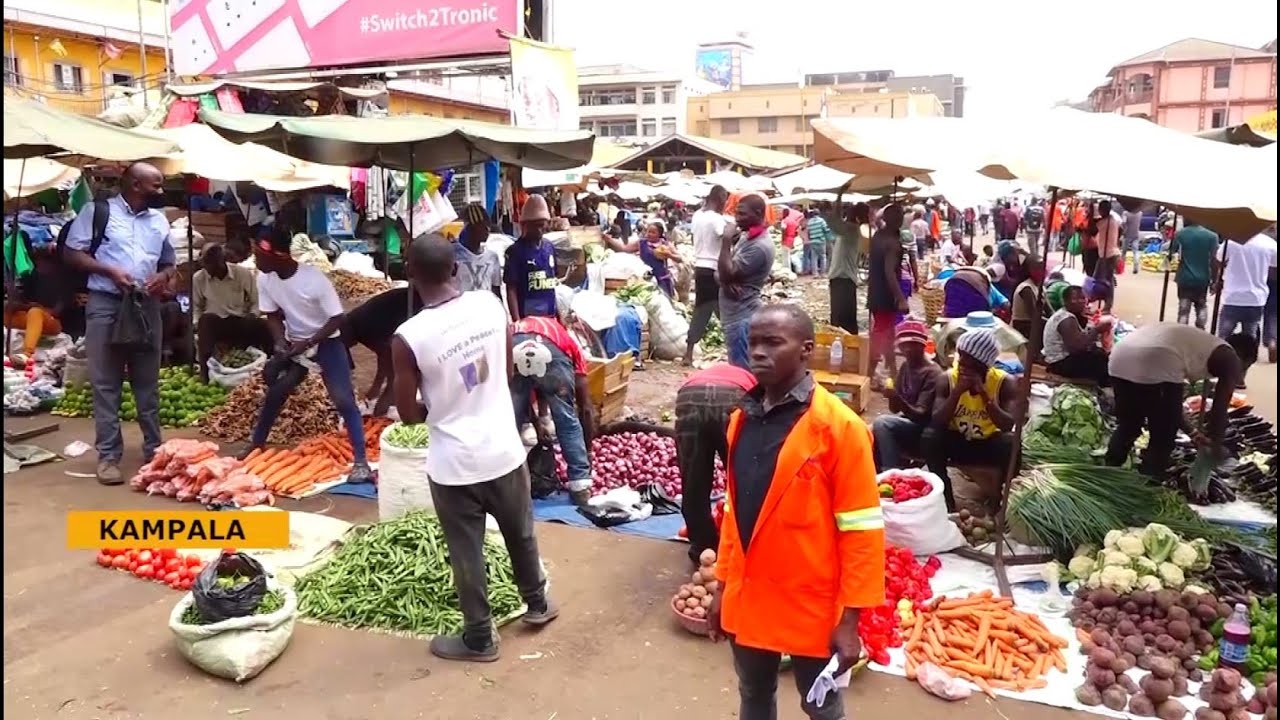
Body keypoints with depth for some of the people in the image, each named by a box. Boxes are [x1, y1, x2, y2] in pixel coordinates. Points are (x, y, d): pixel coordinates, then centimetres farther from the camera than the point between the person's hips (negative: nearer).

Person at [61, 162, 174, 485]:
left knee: (148, 383, 9)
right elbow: (71, 253, -2)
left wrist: (164, 276, -2)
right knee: (106, 384, -2)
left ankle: (153, 449, 17)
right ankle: (108, 456, 2)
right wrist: (109, 271, -15)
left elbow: (169, 262, 21)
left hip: (147, 305, 5)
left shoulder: (159, 220, 14)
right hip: (106, 304, -4)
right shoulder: (98, 211, 0)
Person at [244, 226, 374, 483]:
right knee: (274, 392, 9)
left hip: (326, 342, -5)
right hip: (293, 343, 5)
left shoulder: (314, 279, -27)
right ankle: (256, 443, 31)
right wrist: (281, 342, -15)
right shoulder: (265, 278, -10)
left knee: (343, 399, -15)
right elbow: (273, 315, 2)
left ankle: (360, 461, -15)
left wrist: (308, 343, -27)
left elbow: (337, 318, -21)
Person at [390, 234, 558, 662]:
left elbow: (409, 414, -9)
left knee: (466, 554, 15)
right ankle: (537, 603, 46)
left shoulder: (408, 337, -21)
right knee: (521, 534, 25)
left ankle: (479, 639, 32)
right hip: (504, 449, 4)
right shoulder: (491, 305, -9)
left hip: (454, 464, -4)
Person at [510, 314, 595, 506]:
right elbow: (585, 409, 37)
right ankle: (581, 485, 22)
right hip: (551, 351, -1)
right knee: (567, 420, 19)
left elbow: (524, 396, 46)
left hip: (513, 348, 2)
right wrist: (587, 449, 47)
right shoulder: (569, 343, 38)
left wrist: (538, 426, 59)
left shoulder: (514, 328, 45)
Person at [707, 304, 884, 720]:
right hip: (748, 599, 6)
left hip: (811, 605, -5)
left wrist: (850, 617, -15)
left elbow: (861, 530, -15)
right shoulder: (742, 419, 3)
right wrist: (723, 585, 13)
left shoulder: (838, 426, -16)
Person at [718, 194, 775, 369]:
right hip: (735, 313, 10)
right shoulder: (745, 236, 10)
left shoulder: (760, 246, -20)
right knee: (738, 366, 16)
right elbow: (725, 270, 12)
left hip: (742, 317, -10)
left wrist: (726, 241, -16)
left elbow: (728, 274, -21)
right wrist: (726, 281, -10)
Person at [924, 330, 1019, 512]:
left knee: (1012, 444, -32)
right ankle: (946, 499, -12)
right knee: (929, 436, -28)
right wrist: (957, 391, -33)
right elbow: (937, 422, -23)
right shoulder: (947, 378, -14)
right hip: (957, 442, 1)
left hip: (989, 444, -1)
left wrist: (983, 393, -33)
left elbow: (1008, 426, -26)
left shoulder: (1005, 381, -15)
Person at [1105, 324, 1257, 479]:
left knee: (1127, 427, 27)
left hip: (1120, 357, 8)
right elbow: (1219, 411, 13)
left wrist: (1192, 432, 52)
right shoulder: (1230, 359, 18)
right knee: (1162, 440, 12)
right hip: (1157, 363, -8)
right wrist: (1216, 445, 29)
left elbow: (1170, 404, 42)